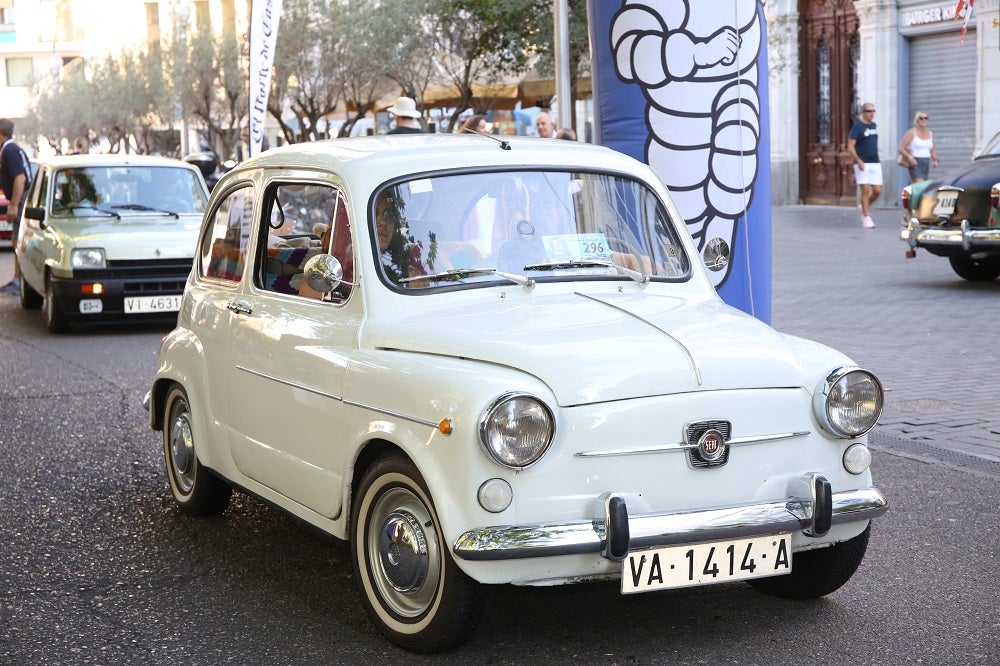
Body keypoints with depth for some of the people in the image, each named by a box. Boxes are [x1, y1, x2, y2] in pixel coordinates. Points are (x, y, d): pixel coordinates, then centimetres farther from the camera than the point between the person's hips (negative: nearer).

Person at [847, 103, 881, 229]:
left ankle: (865, 207, 25)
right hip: (862, 164, -6)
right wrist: (858, 160, -21)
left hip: (875, 163, 6)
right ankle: (866, 218, -1)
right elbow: (850, 147, -11)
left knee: (877, 191, 0)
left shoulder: (873, 126, 14)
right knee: (866, 190, -7)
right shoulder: (857, 127, -6)